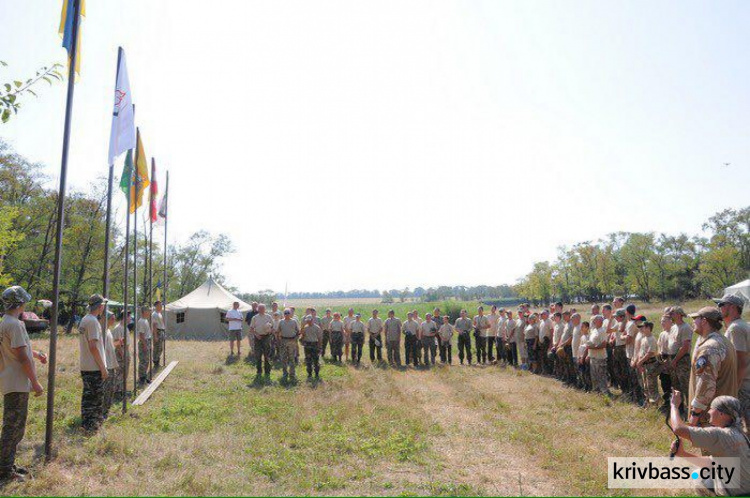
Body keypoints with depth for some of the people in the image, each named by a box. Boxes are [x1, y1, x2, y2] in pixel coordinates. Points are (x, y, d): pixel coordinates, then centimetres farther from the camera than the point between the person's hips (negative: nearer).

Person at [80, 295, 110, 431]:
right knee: (96, 396, 1)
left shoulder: (84, 320, 12)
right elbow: (93, 347, -23)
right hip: (95, 368, -9)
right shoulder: (93, 321, -18)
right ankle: (90, 425, 7)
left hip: (84, 366, 9)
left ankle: (86, 422, 29)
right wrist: (103, 368, -18)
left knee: (88, 394, 18)